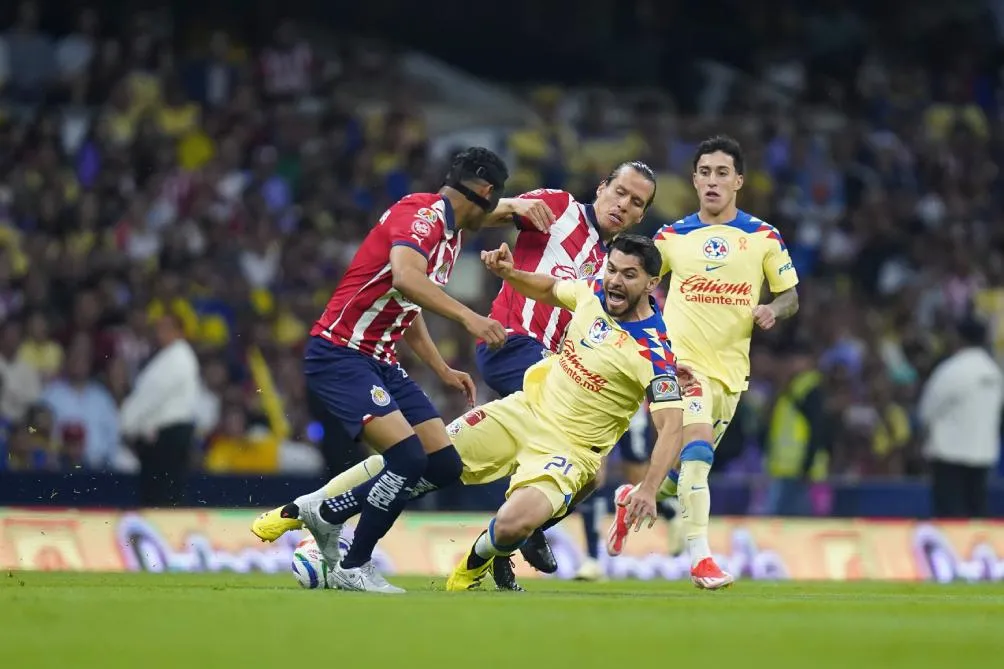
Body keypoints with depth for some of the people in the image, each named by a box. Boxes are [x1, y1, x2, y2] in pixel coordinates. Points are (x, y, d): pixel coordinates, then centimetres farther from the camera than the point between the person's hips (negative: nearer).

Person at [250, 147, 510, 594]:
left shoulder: (450, 236, 16)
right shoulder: (422, 213, -15)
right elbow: (405, 277, -35)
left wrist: (443, 370, 26)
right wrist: (467, 317, -40)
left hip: (380, 363, 10)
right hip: (340, 355, -10)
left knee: (444, 466, 2)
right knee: (409, 458, -22)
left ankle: (321, 512, 16)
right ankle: (353, 569, -5)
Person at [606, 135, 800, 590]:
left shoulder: (763, 237, 4)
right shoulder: (672, 237, 4)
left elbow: (790, 296, 9)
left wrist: (773, 311, -12)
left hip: (729, 369, 3)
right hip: (681, 359, -3)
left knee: (690, 468, 11)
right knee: (697, 447, -24)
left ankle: (633, 499, 42)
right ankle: (699, 556, -26)